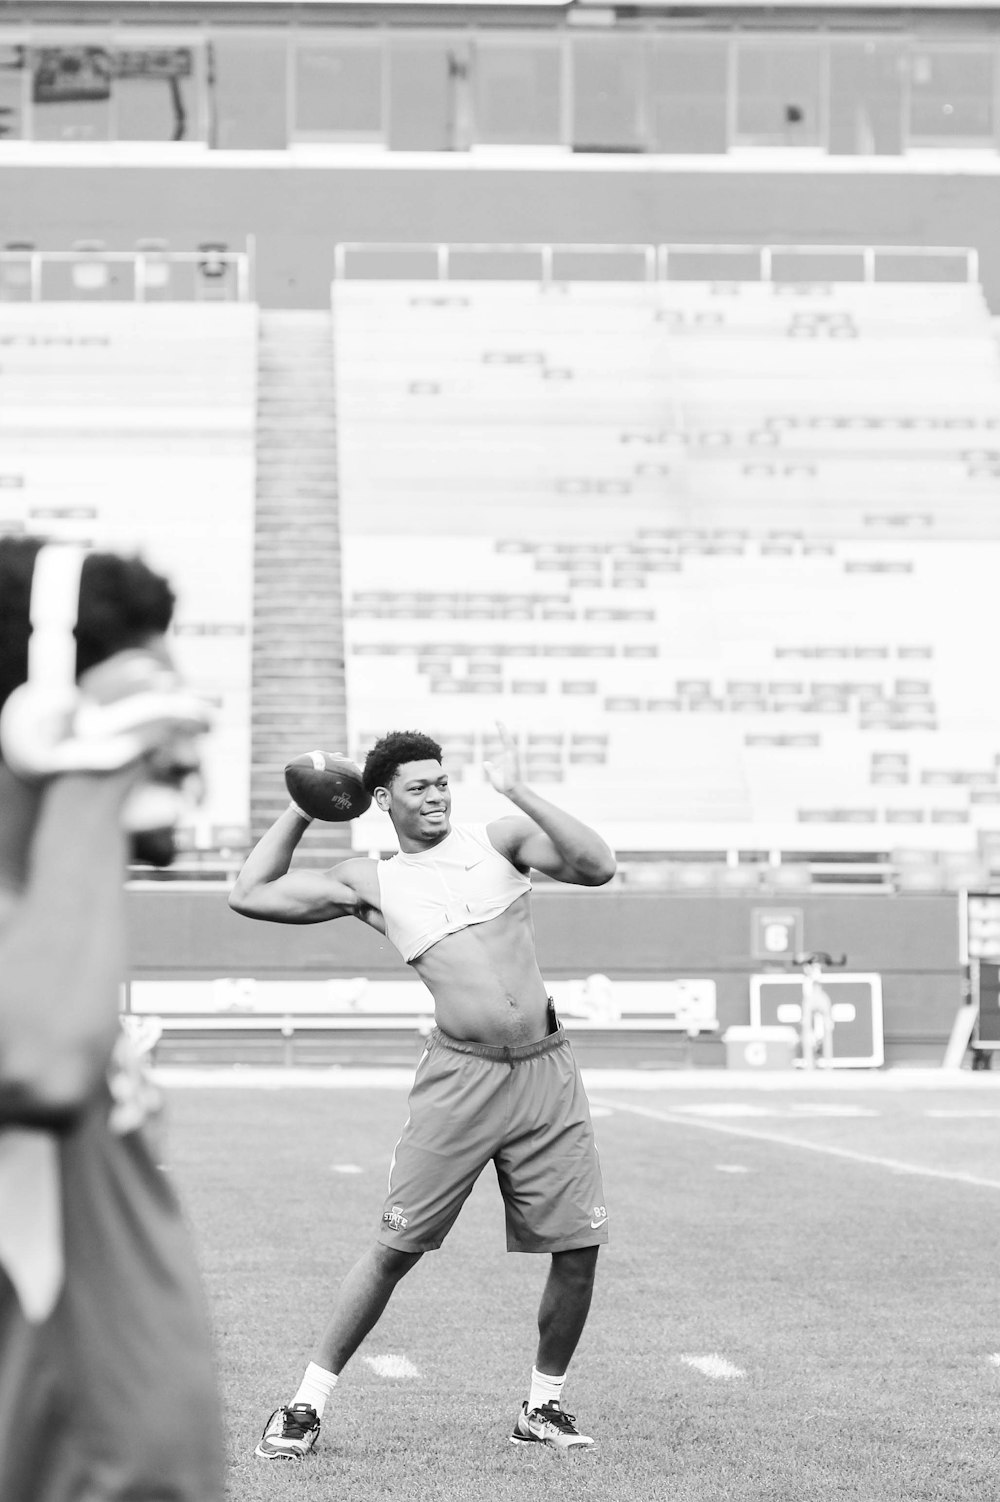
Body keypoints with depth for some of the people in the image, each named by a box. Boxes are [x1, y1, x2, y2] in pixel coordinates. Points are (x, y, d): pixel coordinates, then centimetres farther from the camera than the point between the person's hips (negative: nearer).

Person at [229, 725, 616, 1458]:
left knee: (579, 1247, 0)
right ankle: (308, 1402, 5)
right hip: (460, 1078, -2)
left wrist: (517, 792, -11)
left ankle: (544, 1403, 19)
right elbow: (249, 895, 8)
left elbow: (598, 867, -6)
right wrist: (300, 812, 13)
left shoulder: (501, 840, 9)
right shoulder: (370, 882, 7)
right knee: (396, 1247, -4)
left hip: (547, 1070, 2)